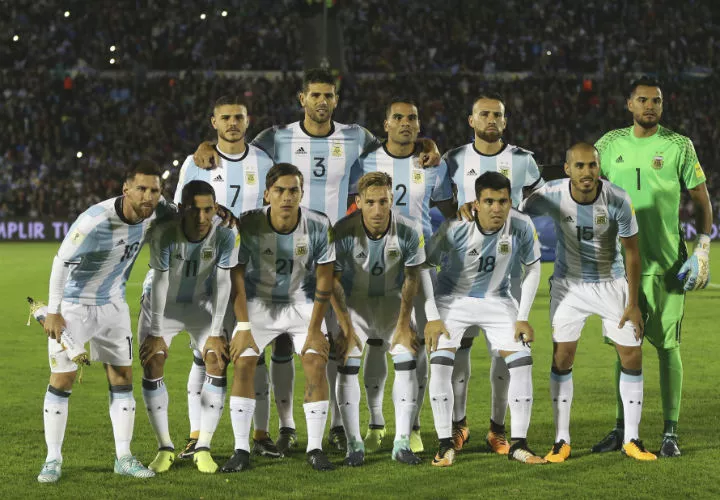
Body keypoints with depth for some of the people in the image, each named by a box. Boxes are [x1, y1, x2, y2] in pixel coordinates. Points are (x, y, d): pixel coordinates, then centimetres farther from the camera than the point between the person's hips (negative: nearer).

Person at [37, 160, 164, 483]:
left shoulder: (151, 214, -12)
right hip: (73, 306, -6)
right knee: (62, 380, -5)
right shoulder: (96, 221, -31)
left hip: (113, 305, 6)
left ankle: (124, 458, 11)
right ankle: (53, 460, 4)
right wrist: (53, 312, -19)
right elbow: (61, 261, -21)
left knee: (122, 377, 4)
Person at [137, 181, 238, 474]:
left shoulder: (225, 235, -25)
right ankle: (165, 447, 1)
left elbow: (222, 284, -19)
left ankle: (203, 448, -5)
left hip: (201, 305, 1)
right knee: (152, 366, -11)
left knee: (217, 364, -12)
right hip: (162, 305, -1)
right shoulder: (164, 235, -30)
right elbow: (160, 284, -24)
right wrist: (157, 334, -19)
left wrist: (215, 334, -16)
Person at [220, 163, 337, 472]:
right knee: (243, 364, -15)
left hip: (302, 304, 0)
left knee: (316, 365, -15)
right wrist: (243, 327, -16)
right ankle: (241, 451, -7)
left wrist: (314, 329, -11)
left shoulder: (319, 226, -19)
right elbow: (237, 275, -13)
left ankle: (315, 449, -4)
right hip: (259, 304, 0)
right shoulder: (248, 225, -21)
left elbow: (324, 279, -10)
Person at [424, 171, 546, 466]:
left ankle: (518, 444, -1)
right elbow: (426, 266, -13)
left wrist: (522, 318, -6)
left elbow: (532, 268, -2)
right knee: (440, 362, -19)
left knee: (522, 360, -11)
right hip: (453, 298, -2)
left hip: (497, 300, 2)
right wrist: (431, 318, -16)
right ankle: (445, 445, -9)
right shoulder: (455, 228, -26)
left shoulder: (521, 226, -19)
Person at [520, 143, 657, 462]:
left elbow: (631, 251, -9)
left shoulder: (617, 200, -20)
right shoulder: (551, 195, -19)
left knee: (632, 355, -2)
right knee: (562, 357, -4)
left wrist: (633, 303, -8)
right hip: (569, 285, 0)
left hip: (612, 284, 0)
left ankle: (631, 439, 10)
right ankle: (562, 441, 5)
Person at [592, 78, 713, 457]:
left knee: (666, 345, -2)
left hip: (666, 262, -3)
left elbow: (702, 200, 4)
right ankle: (622, 429, 16)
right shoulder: (611, 144, 8)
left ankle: (670, 432, 2)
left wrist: (703, 248, -6)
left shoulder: (678, 146, 1)